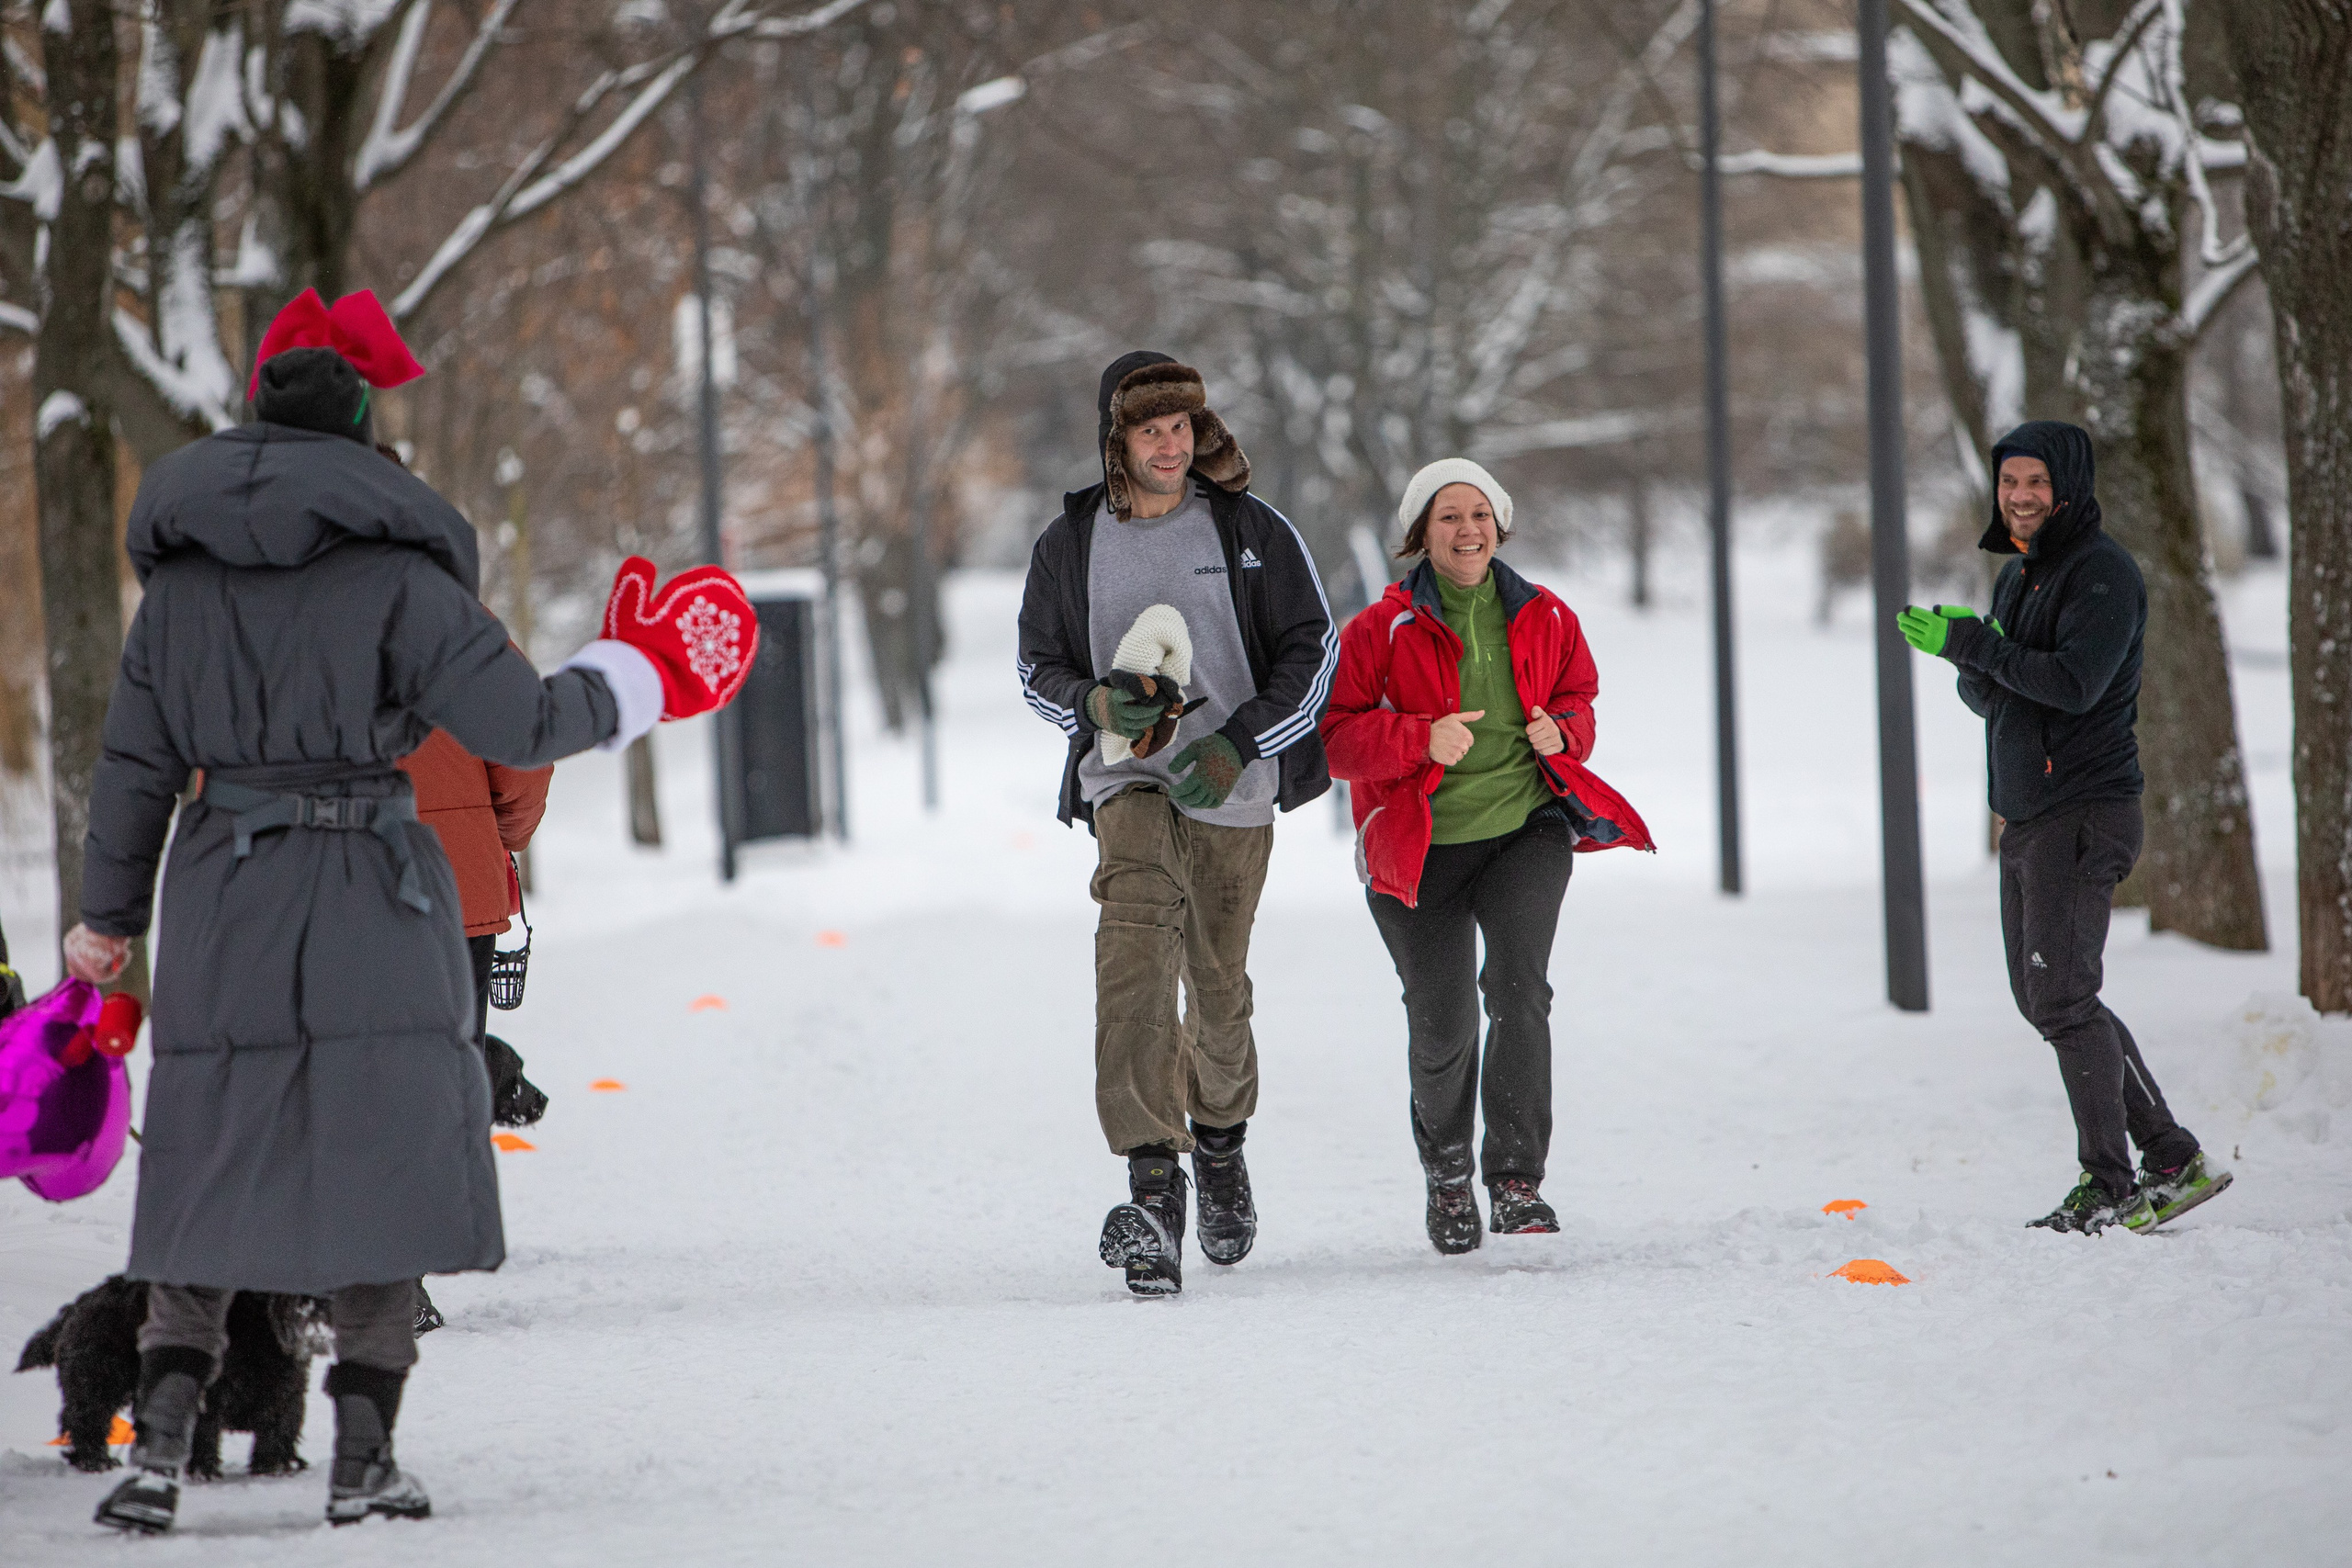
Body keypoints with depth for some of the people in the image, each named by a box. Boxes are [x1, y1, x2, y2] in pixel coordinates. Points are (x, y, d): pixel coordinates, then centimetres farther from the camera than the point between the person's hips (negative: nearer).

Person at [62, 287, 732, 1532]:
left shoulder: (181, 574, 6)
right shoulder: (391, 568, -8)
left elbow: (134, 761, 10)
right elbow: (516, 725, -10)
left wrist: (108, 918, 20)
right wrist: (633, 684, 8)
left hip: (220, 895, 4)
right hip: (368, 898, -4)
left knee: (210, 1169, 10)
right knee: (382, 1156, 4)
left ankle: (159, 1441, 0)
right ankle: (364, 1456, 3)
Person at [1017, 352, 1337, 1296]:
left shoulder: (1250, 531, 2)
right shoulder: (1069, 544, 5)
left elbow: (1312, 650, 3)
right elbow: (1038, 667, 14)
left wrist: (1236, 744, -11)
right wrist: (1099, 703, -10)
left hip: (1232, 789, 1)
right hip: (1128, 778, -1)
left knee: (1218, 982, 10)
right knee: (1135, 945, -24)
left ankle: (1219, 1140, 42)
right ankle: (1153, 1187, -33)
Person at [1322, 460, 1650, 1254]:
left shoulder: (1544, 619, 7)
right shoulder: (1381, 631, -2)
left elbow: (1578, 698, 20)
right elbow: (1339, 735, -6)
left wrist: (1560, 733, -3)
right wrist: (1422, 739, -23)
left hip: (1525, 830, 1)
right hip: (1420, 846, -1)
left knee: (1519, 988, -21)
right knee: (1442, 1025, -2)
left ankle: (1516, 1180, -16)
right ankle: (1446, 1172, 27)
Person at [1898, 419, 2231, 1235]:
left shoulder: (2103, 572, -11)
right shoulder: (2018, 572, 17)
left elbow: (2075, 684, -24)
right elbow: (1985, 697, 16)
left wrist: (1971, 643, -23)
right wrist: (1978, 667, -8)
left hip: (2084, 810, -10)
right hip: (2024, 814, 10)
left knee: (2062, 997, -13)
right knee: (2044, 998, 12)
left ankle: (2107, 1187, -8)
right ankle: (2173, 1161, 17)